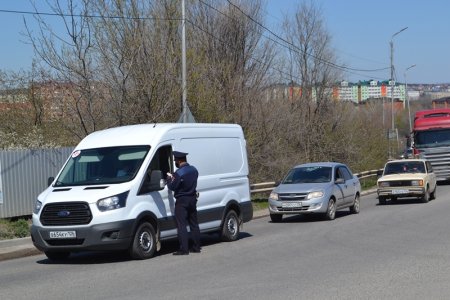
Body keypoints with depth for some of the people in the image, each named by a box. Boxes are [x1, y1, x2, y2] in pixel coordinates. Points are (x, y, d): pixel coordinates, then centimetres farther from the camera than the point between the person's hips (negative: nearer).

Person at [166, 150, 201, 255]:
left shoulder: (179, 173, -20)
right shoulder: (194, 170, 5)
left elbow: (172, 187, -16)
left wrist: (169, 178, 3)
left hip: (182, 201, -8)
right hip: (192, 199, 8)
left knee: (181, 225, -4)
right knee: (194, 224, 14)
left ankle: (184, 249, -8)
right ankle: (196, 247, 18)